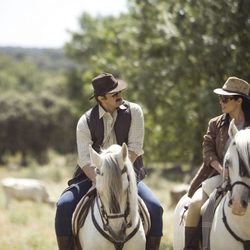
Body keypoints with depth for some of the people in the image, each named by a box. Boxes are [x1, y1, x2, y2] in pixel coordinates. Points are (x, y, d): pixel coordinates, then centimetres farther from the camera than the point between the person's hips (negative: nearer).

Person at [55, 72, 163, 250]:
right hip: (93, 175, 0)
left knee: (155, 207, -22)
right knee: (64, 205, -20)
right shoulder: (86, 121, -4)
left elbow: (135, 147, -9)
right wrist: (98, 181, -28)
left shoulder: (133, 111, -4)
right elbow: (85, 158, -12)